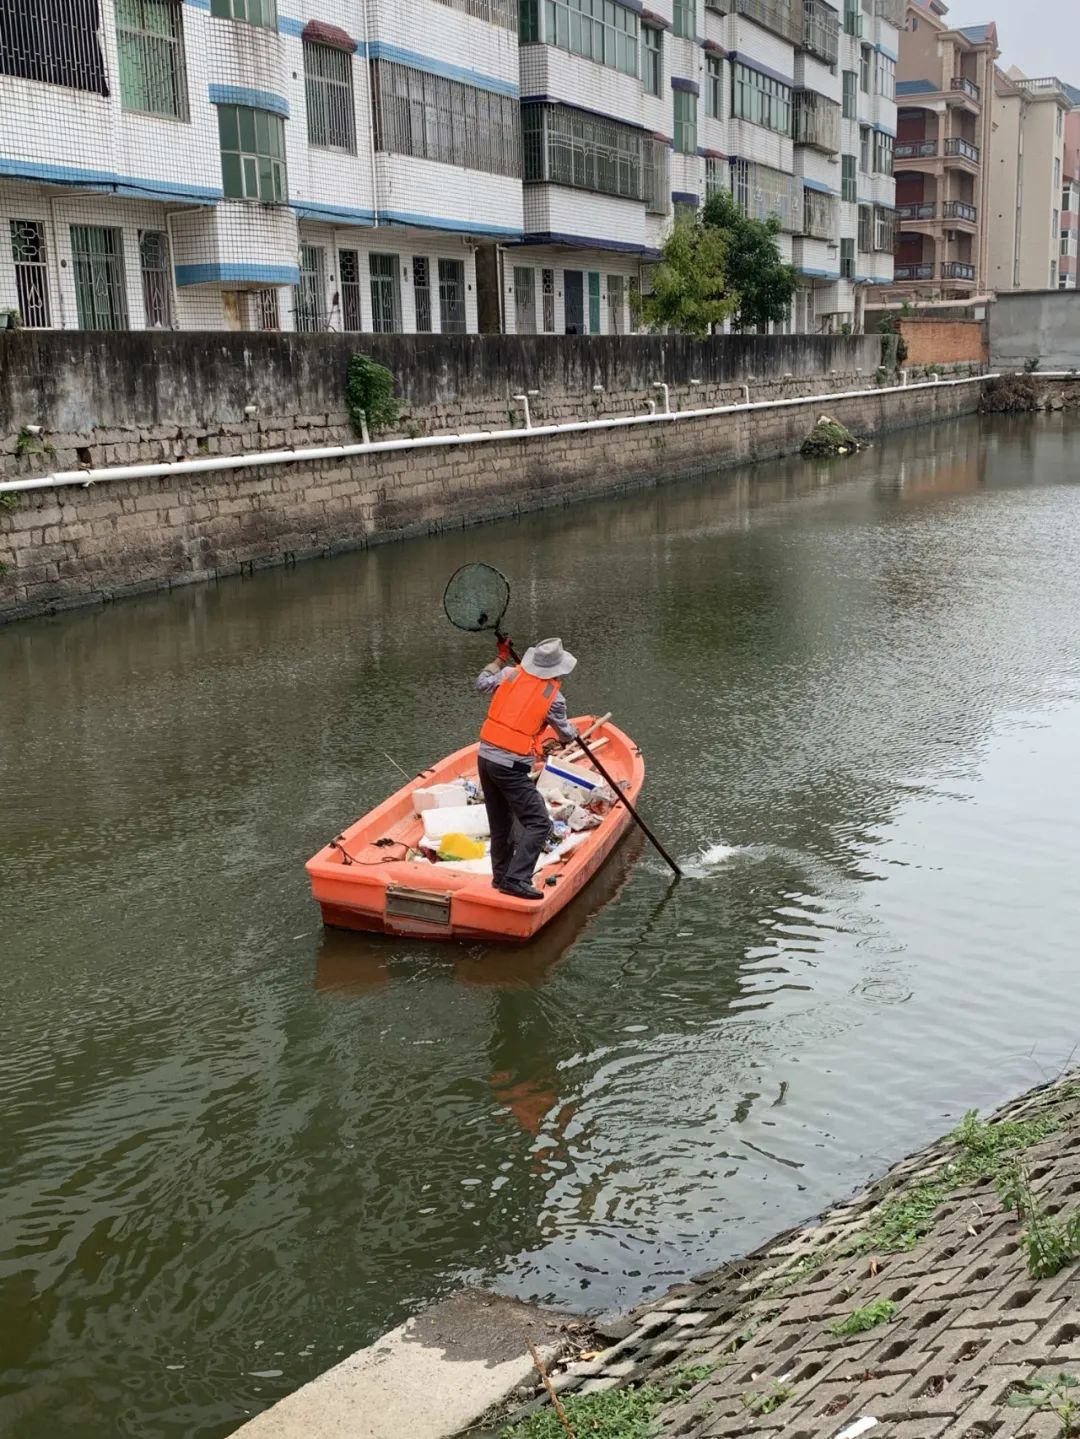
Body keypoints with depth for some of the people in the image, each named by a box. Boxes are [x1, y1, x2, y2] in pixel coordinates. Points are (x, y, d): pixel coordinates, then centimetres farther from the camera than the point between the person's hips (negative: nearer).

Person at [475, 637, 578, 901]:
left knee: (500, 823, 20)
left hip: (485, 756, 7)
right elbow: (566, 733, 10)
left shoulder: (510, 673, 4)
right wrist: (574, 732, 33)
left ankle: (501, 875, 31)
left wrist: (501, 658, 34)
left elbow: (482, 684, 23)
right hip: (511, 767, -7)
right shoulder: (553, 696, -6)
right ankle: (516, 879, -14)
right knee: (538, 823, -4)